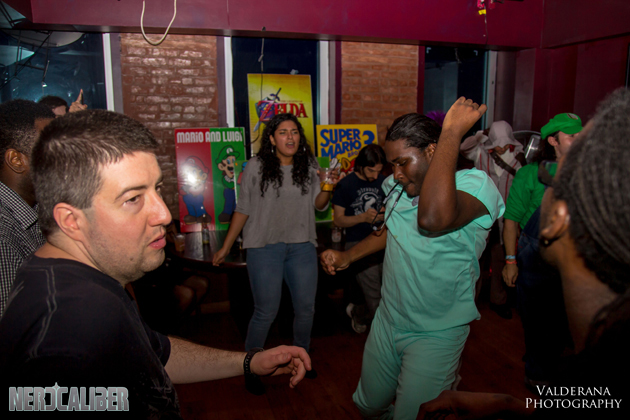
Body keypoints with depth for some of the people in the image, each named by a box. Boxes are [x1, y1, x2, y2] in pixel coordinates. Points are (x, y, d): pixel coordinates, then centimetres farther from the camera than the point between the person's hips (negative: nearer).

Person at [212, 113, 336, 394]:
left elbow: (318, 205, 10)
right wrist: (225, 247, 2)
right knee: (266, 311, -1)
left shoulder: (309, 167, 6)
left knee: (306, 308, 10)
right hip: (265, 247, -3)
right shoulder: (256, 167, -2)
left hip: (302, 246, 4)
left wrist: (327, 189, -11)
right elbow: (243, 209, 1)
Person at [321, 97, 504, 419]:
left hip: (435, 335, -7)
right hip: (387, 321, 7)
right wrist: (347, 256, 10)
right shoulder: (399, 187, -1)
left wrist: (452, 131, -38)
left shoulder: (475, 184, -22)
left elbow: (433, 219, -45)